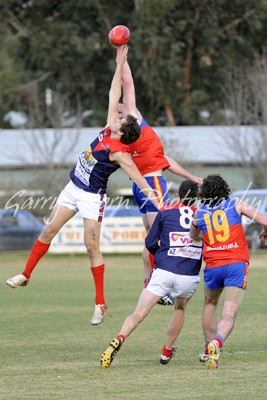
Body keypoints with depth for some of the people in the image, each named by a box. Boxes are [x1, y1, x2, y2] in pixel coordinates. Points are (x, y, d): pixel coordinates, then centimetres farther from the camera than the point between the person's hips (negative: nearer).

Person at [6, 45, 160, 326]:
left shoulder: (119, 153, -22)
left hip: (92, 197, -8)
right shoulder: (108, 130, -3)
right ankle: (26, 274, 20)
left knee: (92, 247, -8)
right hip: (73, 188, 8)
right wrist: (119, 66, 4)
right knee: (49, 231, 8)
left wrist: (154, 199, -34)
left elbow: (139, 179, -26)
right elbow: (114, 96, 3)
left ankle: (100, 302, -3)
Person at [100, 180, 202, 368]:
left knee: (139, 313, -4)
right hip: (189, 275, 1)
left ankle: (119, 340, -30)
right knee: (180, 308, 31)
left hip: (164, 272, -1)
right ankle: (166, 352, 32)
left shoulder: (165, 212, 9)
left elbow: (150, 243, 10)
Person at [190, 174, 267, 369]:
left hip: (213, 267, 2)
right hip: (237, 264, -2)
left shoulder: (199, 214, 10)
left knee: (210, 305, 28)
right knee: (229, 314, -7)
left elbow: (194, 235, 30)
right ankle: (217, 342, -35)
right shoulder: (236, 205, 3)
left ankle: (209, 349, 30)